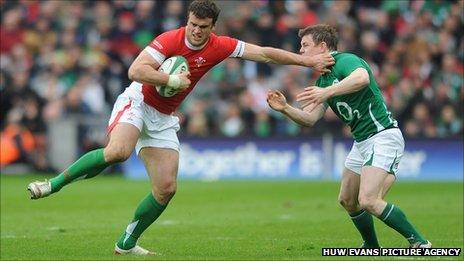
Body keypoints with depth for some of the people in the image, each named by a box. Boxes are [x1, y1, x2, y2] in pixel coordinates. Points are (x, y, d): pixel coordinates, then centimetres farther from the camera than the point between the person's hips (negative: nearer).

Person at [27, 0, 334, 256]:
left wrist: (308, 60, 1)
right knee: (117, 152, -35)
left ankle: (127, 243, 12)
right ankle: (54, 183, -22)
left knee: (167, 188, -3)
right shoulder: (170, 40, -19)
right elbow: (135, 71, -26)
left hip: (163, 119, 6)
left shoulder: (220, 47, -4)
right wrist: (173, 80, -27)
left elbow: (265, 53, 1)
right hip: (137, 103, -6)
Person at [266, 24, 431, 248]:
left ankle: (419, 243, -14)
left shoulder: (345, 61, -14)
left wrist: (327, 92, -46)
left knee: (368, 200, -21)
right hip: (361, 141, 10)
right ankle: (372, 247, 30)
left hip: (383, 135, -10)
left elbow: (362, 78, -39)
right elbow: (310, 119, 7)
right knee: (347, 200, 13)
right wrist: (285, 109, -9)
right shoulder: (323, 79, 16)